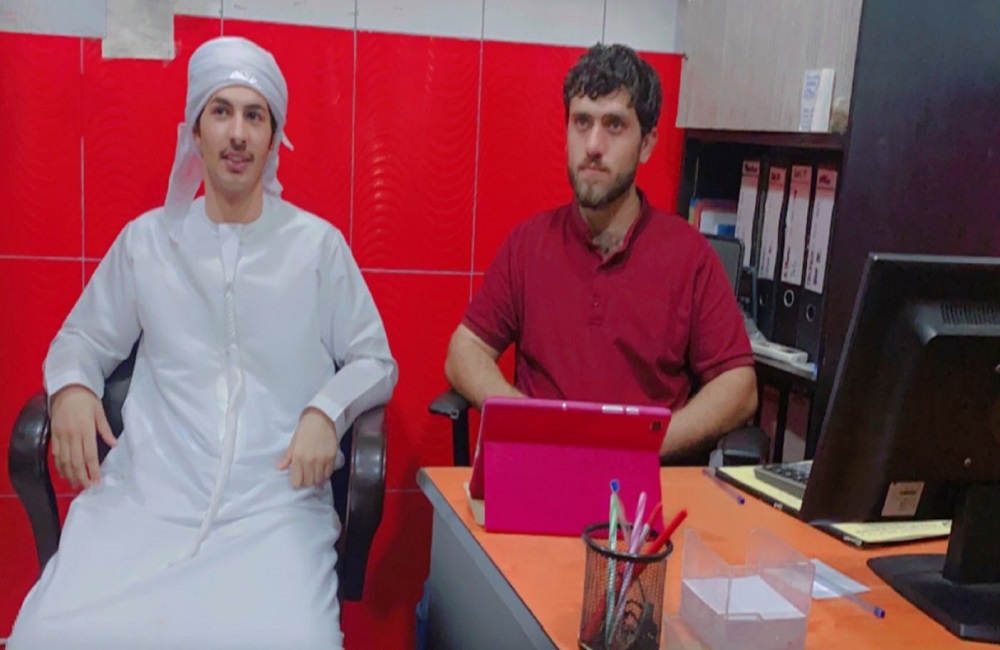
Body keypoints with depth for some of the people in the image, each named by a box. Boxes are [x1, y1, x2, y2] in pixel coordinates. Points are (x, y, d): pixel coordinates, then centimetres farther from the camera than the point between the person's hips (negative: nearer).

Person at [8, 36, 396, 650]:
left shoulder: (318, 244, 7)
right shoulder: (146, 238, 13)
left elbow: (375, 361, 12)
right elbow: (83, 338, 23)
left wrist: (327, 410, -9)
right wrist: (71, 389, 0)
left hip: (276, 501, -1)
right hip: (146, 491, 2)